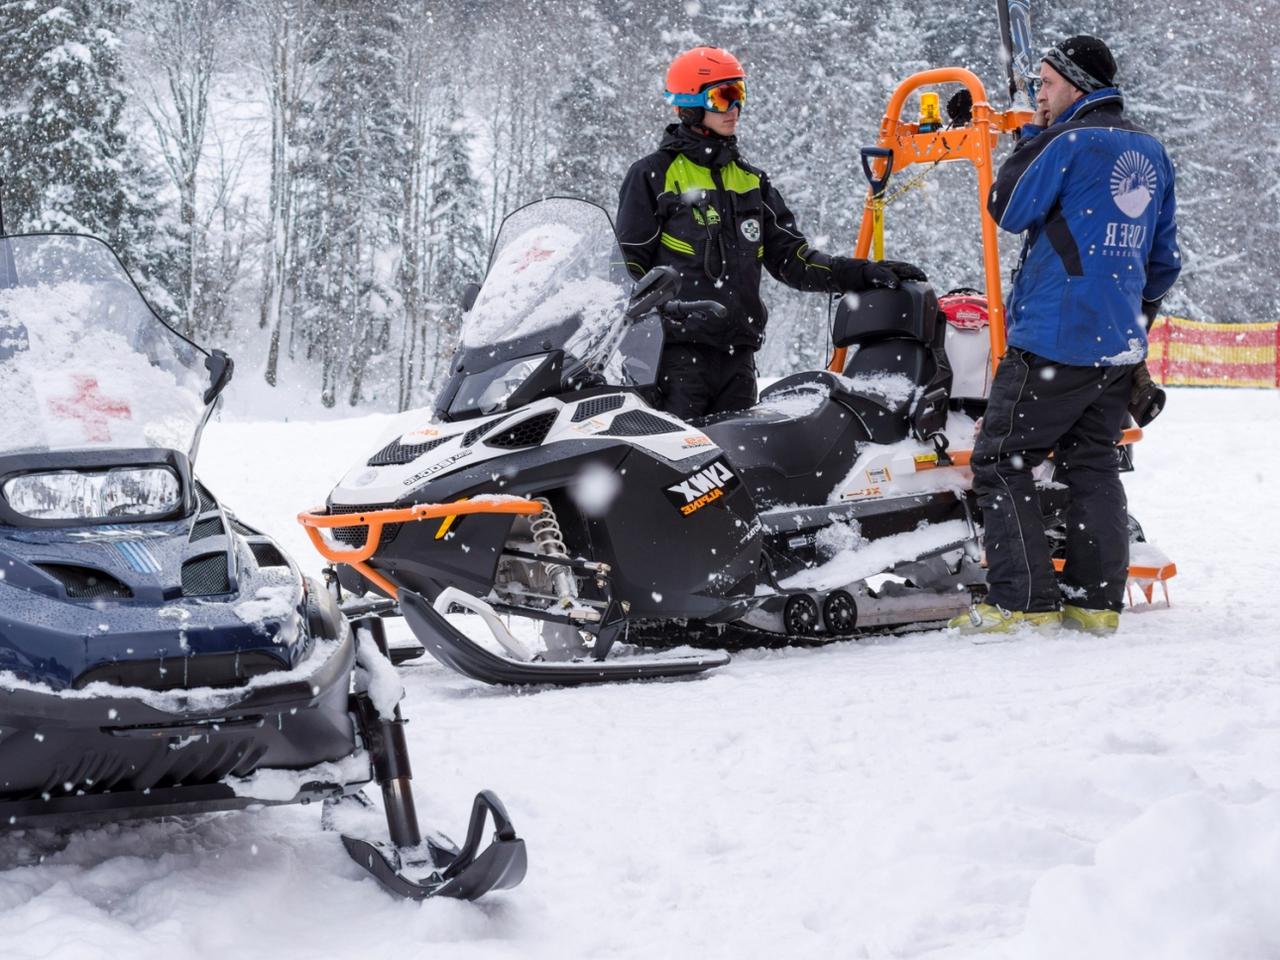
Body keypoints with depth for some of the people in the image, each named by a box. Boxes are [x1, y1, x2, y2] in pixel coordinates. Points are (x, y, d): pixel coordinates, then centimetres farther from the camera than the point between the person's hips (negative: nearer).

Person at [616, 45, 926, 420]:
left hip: (738, 355, 6)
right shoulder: (653, 176, 0)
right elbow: (629, 265, -1)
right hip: (677, 351, -6)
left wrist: (864, 273, 3)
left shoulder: (752, 181, 17)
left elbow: (791, 258, 15)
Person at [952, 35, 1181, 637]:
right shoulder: (1152, 154, 14)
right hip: (1120, 349, 8)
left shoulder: (1070, 143, -11)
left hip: (1054, 339, -8)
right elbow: (1164, 259, 19)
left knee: (1000, 461, -2)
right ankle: (1097, 601, 9)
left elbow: (1008, 210, -3)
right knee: (1093, 466, 13)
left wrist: (1032, 138, 6)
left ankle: (1025, 602, -8)